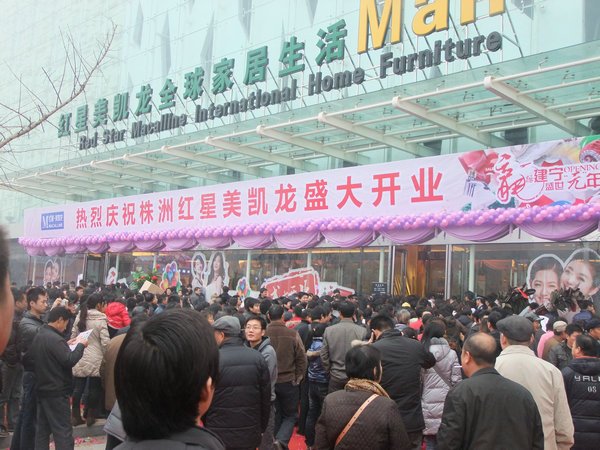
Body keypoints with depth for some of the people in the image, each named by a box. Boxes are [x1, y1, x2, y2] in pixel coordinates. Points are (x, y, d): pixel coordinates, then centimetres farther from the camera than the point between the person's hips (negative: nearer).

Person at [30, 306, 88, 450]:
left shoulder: (39, 336, 9)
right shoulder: (55, 339, -20)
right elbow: (69, 361, -25)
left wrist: (68, 345, 13)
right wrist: (80, 345, -12)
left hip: (42, 389, 9)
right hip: (57, 391, -9)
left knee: (42, 429, 14)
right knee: (63, 431, -5)